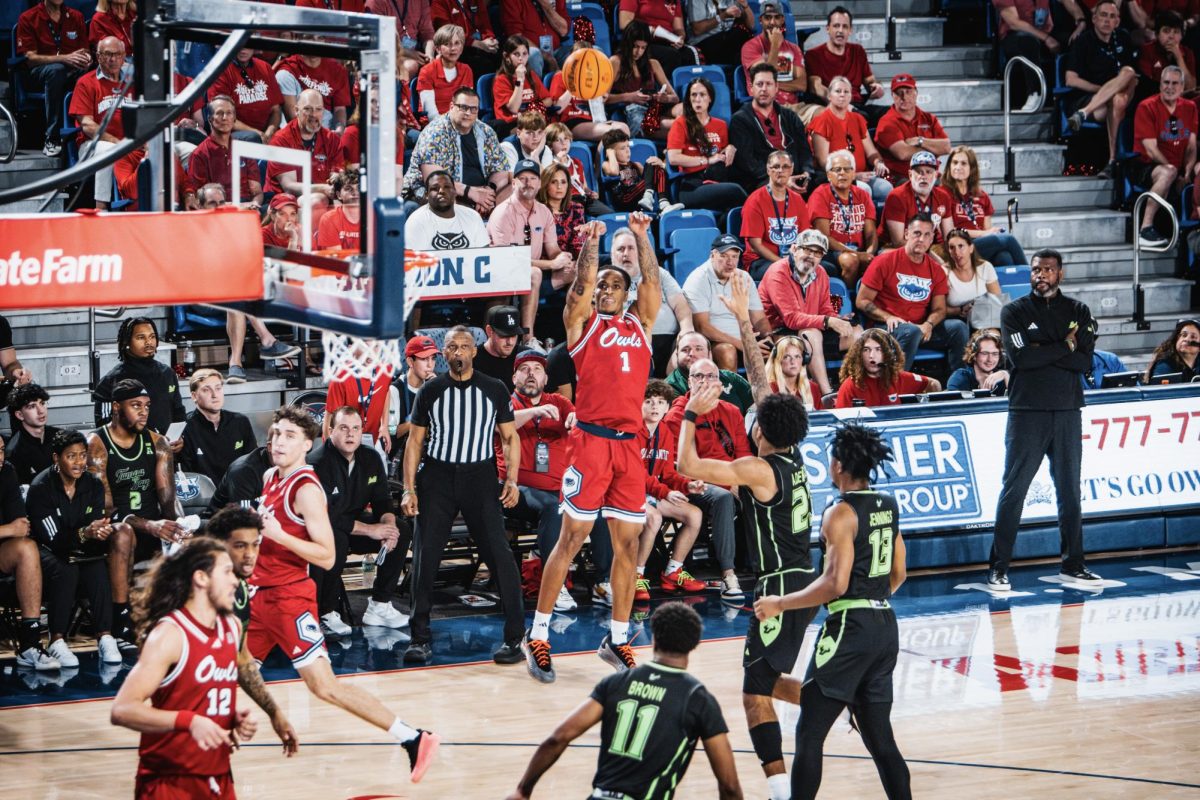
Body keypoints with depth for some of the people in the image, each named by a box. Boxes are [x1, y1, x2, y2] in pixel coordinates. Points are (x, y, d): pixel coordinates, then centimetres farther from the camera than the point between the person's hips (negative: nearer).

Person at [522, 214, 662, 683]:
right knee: (572, 538, -5)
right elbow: (581, 284, -9)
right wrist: (591, 243, -11)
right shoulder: (583, 322, 8)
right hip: (591, 439, -4)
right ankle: (537, 635, 1)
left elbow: (652, 280, 8)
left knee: (628, 543, 6)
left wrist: (641, 237, 4)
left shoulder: (640, 324, 17)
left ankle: (617, 639, 15)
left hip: (629, 444, 4)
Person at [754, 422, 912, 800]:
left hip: (850, 628, -8)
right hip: (885, 625, 8)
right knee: (879, 736, 14)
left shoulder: (841, 513, -14)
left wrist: (779, 604, -12)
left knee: (809, 735, -3)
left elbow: (835, 583, -20)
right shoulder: (888, 506, 10)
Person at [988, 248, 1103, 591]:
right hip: (1027, 412, -3)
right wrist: (1065, 347, -8)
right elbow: (1021, 357, -13)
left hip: (1067, 412, 3)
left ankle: (1073, 565, 19)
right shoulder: (1015, 312, 2)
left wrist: (1042, 351, -11)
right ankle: (998, 568, -1)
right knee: (1014, 491, -4)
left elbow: (1086, 362, -4)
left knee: (1070, 491, 9)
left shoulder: (1078, 312, 9)